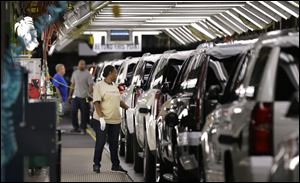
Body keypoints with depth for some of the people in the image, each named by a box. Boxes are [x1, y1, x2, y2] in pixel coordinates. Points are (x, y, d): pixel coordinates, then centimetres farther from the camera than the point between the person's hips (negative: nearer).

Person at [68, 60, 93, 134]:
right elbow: (72, 85, 17)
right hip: (76, 96, 4)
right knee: (73, 112, 3)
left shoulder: (87, 74, -4)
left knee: (84, 113, 0)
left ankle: (83, 128, 9)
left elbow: (90, 86, -8)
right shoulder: (75, 73, 12)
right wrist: (70, 95, 13)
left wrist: (89, 95, -21)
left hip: (84, 97, -4)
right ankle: (75, 127, 15)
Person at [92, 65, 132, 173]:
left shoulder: (115, 87, 16)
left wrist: (128, 108, 14)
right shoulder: (99, 86, -7)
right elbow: (96, 103, -13)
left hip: (115, 120, 7)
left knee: (114, 143, 10)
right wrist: (101, 117, -22)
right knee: (100, 142, -4)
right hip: (102, 120, -7)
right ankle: (96, 164, 6)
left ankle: (115, 165, 18)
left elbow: (119, 101, 26)